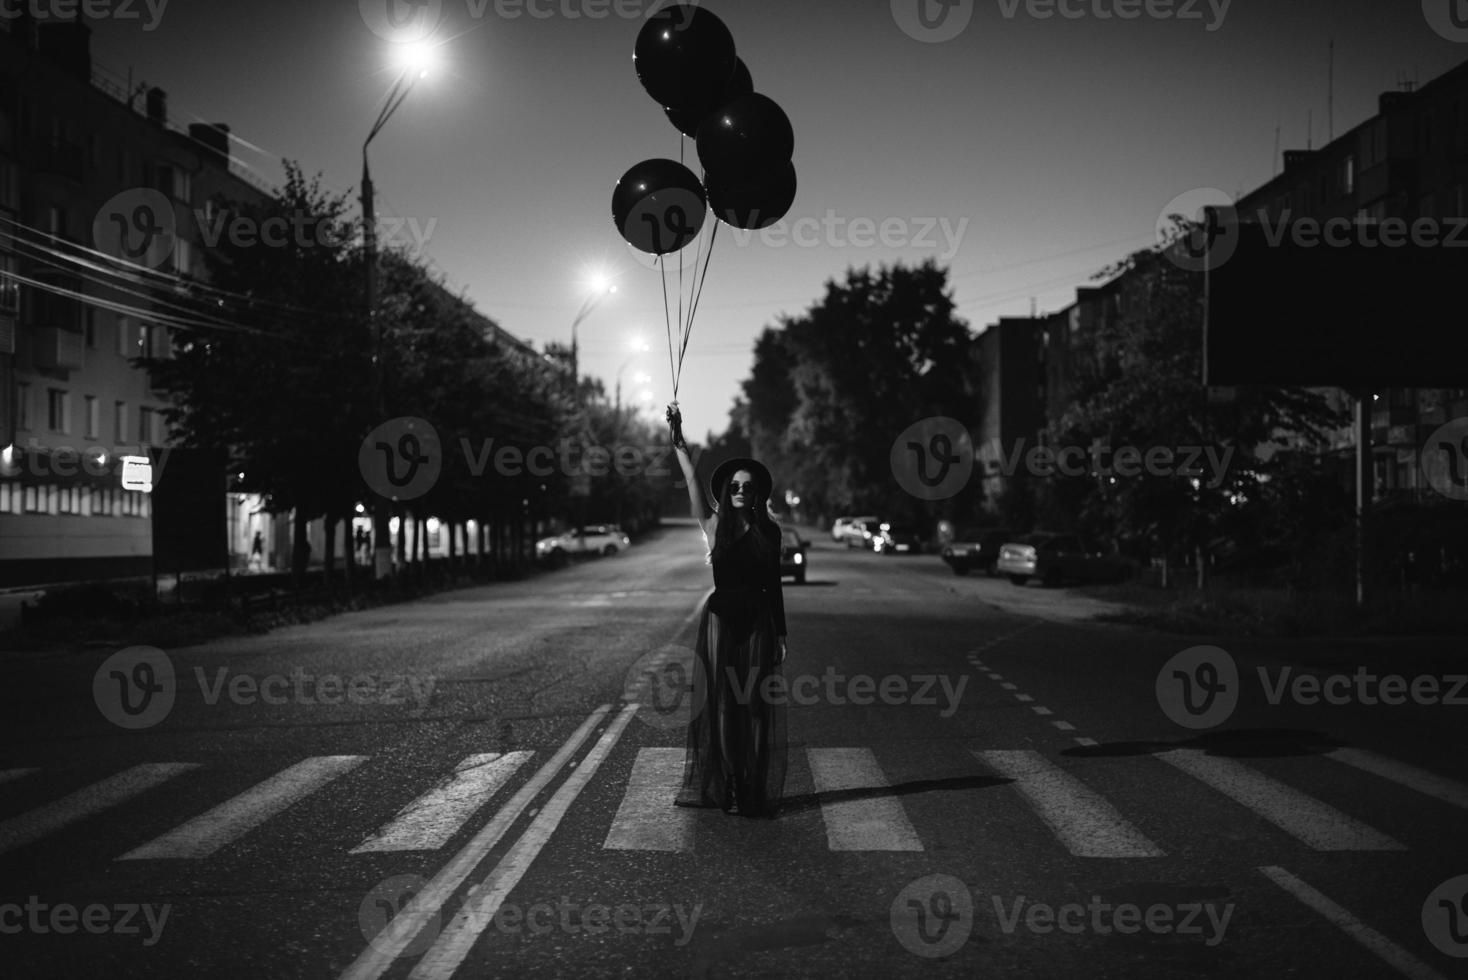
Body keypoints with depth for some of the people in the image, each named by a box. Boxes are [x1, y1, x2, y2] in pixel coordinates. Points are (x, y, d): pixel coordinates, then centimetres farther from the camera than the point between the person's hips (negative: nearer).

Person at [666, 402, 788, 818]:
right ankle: (720, 787, 10)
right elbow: (693, 482, -11)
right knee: (720, 702, 1)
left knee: (757, 706, 2)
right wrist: (678, 442, -21)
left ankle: (755, 792, 8)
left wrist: (781, 634, 6)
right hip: (721, 618, -1)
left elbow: (775, 585, 9)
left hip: (758, 620, 1)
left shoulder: (769, 531, 7)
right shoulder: (715, 526, 1)